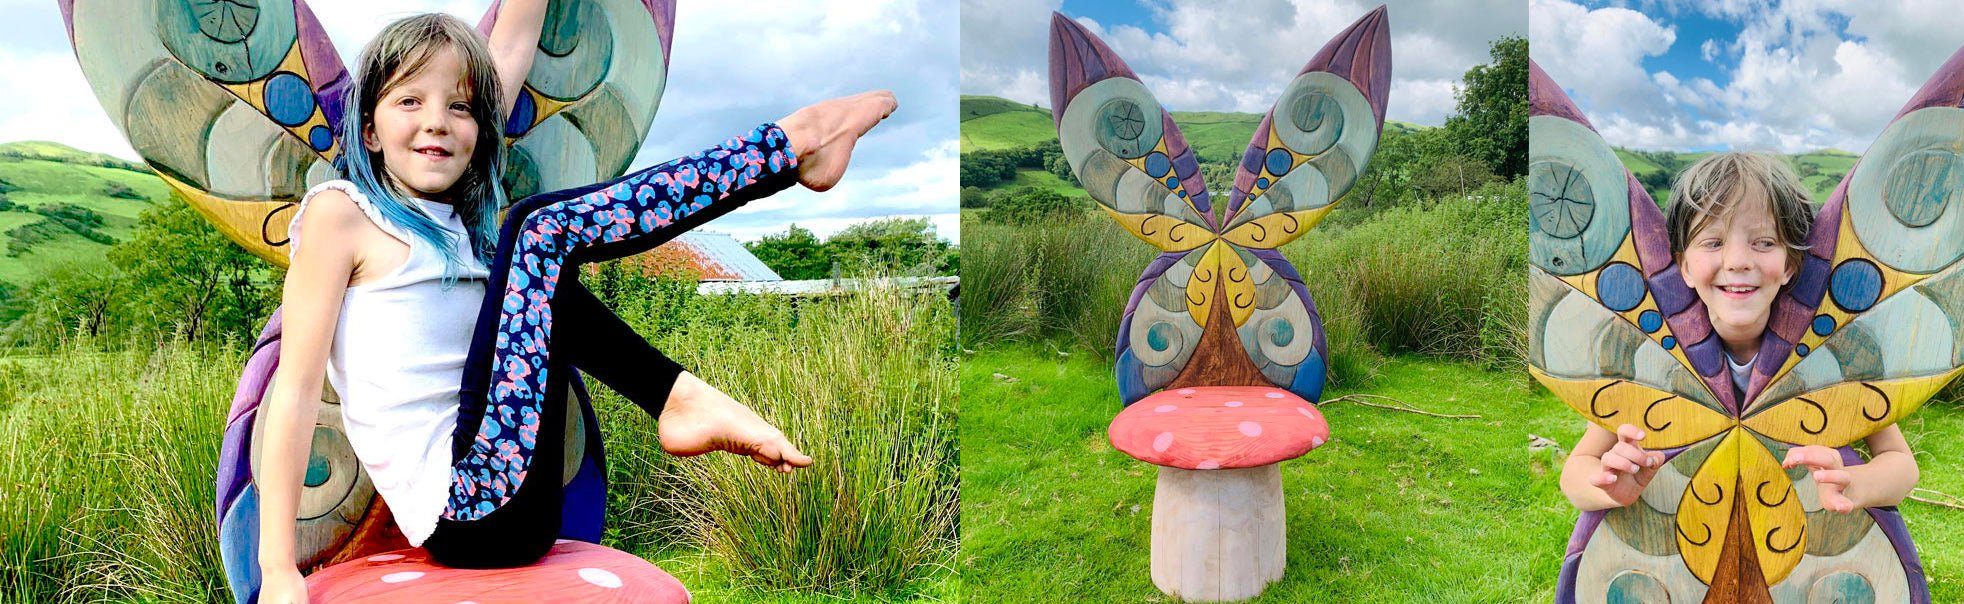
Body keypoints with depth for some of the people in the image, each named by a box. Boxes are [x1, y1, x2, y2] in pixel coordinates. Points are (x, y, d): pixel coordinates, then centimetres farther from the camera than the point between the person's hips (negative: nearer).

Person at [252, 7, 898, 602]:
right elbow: (296, 388, -10)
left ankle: (679, 405, 1)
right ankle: (791, 145, -9)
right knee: (541, 229, -13)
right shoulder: (341, 212, -4)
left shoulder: (458, 217, 14)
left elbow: (511, 46, 16)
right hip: (469, 514, -8)